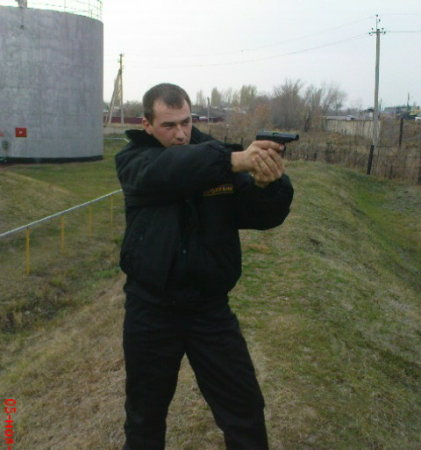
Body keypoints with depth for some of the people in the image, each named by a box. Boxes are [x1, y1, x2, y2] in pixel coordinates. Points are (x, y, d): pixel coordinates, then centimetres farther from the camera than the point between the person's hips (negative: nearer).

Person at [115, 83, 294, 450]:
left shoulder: (218, 159, -3)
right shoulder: (133, 160, -6)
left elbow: (265, 216, -11)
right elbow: (165, 171, -30)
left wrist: (270, 183, -34)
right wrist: (235, 161, -44)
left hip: (210, 308, 1)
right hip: (150, 310, 0)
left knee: (245, 408, 11)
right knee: (145, 411, 19)